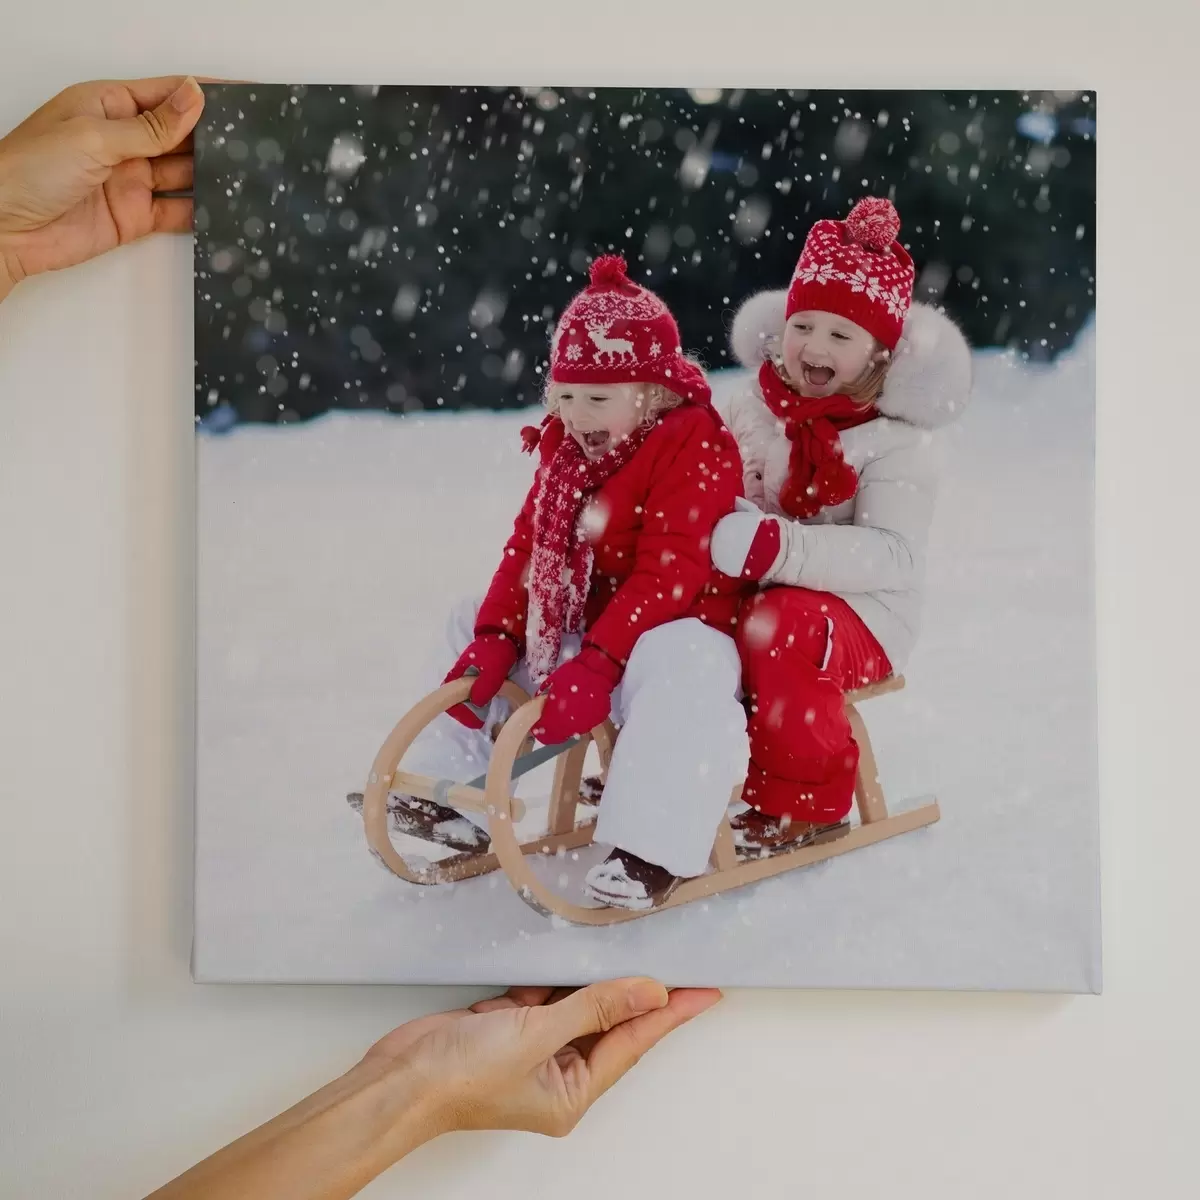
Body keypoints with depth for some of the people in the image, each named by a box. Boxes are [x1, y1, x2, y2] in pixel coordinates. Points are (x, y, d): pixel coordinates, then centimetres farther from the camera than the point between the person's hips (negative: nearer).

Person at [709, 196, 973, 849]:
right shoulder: (756, 405, 4)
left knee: (779, 625, -37)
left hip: (860, 615, -6)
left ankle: (802, 802, -15)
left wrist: (782, 547, -37)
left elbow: (892, 555, -25)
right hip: (755, 594, 6)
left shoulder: (895, 439, -12)